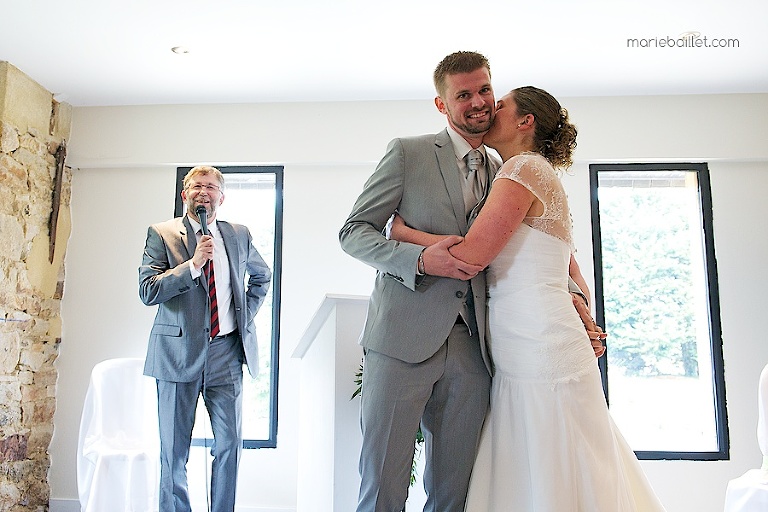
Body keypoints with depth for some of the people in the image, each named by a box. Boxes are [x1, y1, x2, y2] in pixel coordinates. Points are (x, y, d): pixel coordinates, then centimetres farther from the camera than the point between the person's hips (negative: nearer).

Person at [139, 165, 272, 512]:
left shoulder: (238, 235, 10)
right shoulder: (162, 234, 0)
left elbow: (262, 276, 26)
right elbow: (147, 291, -9)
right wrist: (193, 264, -18)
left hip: (227, 353, 3)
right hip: (179, 352, -2)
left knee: (230, 443, 6)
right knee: (174, 450, 6)